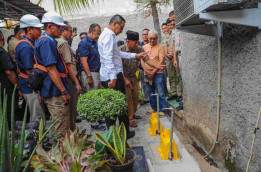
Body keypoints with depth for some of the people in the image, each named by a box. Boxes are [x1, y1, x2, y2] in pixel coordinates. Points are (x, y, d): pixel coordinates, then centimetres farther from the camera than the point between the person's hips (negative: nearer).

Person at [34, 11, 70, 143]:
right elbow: (51, 69, -21)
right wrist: (64, 92, -21)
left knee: (59, 126, 20)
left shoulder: (48, 41, 19)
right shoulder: (46, 42, -14)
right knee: (61, 130, -2)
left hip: (54, 91, 11)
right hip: (55, 92, -11)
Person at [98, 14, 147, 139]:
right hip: (113, 76, -10)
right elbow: (108, 58, -22)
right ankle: (125, 132, 16)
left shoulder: (107, 34, 22)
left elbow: (119, 53, 28)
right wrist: (113, 77, -26)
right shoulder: (109, 35, -11)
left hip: (106, 77, 10)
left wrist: (135, 55, 29)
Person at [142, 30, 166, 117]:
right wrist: (146, 71, -8)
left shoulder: (160, 47, -1)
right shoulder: (144, 47, 11)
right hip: (147, 73, 4)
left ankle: (161, 110, 8)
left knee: (160, 93, -3)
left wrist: (153, 72, -14)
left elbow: (161, 61, -8)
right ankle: (154, 108, 27)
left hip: (157, 73, -4)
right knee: (150, 92, 13)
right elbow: (142, 60, 6)